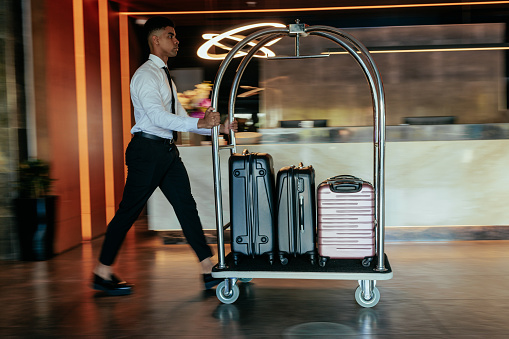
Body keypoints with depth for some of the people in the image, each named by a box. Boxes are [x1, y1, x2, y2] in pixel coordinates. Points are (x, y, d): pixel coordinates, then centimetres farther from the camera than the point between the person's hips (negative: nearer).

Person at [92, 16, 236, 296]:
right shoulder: (146, 75, -11)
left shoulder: (165, 76, 20)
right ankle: (102, 273, 14)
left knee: (186, 206, 4)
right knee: (128, 210, -1)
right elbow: (158, 116, -25)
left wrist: (218, 127, 9)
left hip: (168, 150, 9)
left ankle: (209, 270, 6)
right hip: (148, 149, -9)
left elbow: (179, 117, 18)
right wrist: (200, 123, -30)